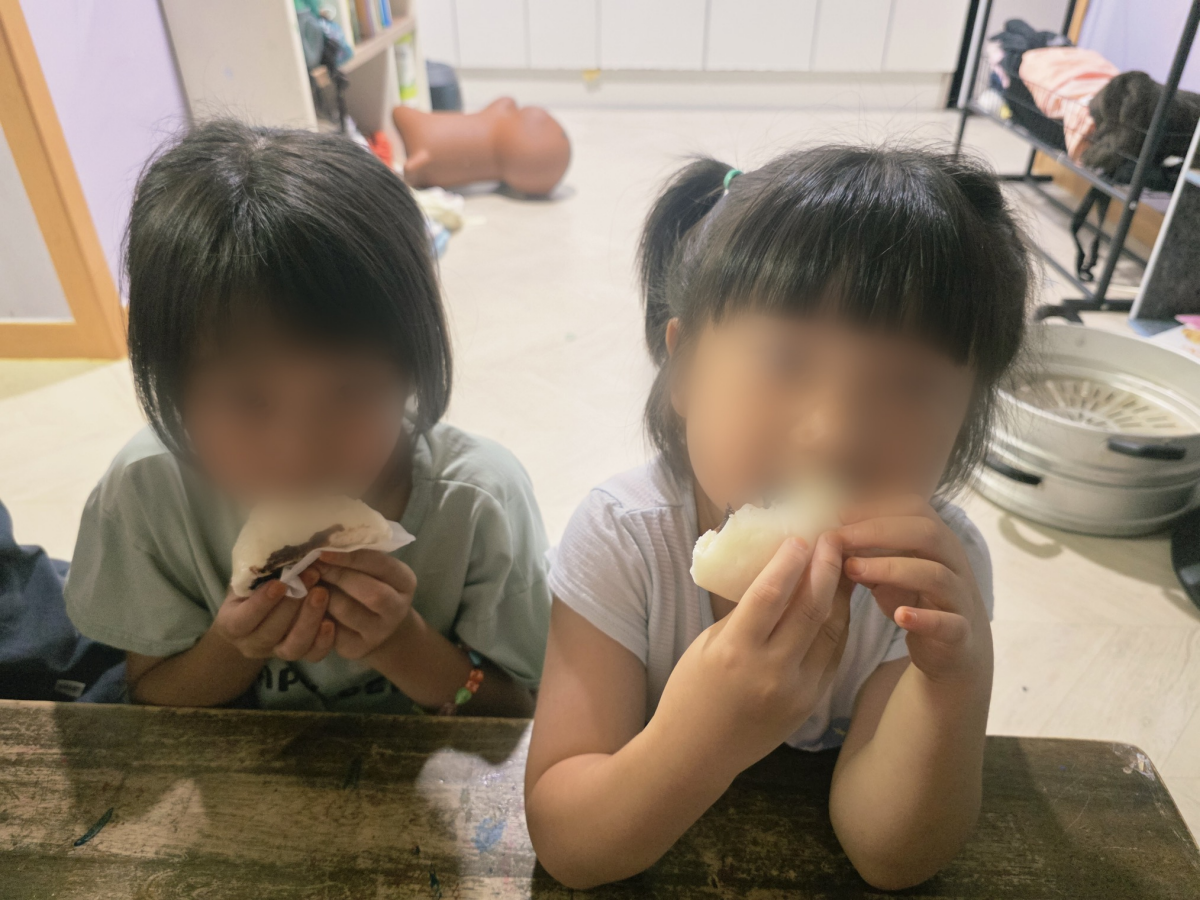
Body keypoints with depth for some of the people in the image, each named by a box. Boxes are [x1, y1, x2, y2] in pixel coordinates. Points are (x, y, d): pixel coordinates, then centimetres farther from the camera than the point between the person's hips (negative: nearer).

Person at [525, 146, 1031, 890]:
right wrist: (704, 740, -44)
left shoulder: (939, 567, -20)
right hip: (652, 865, 0)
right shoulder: (621, 539, -27)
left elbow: (891, 856, -19)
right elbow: (566, 847, -25)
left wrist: (955, 682, -37)